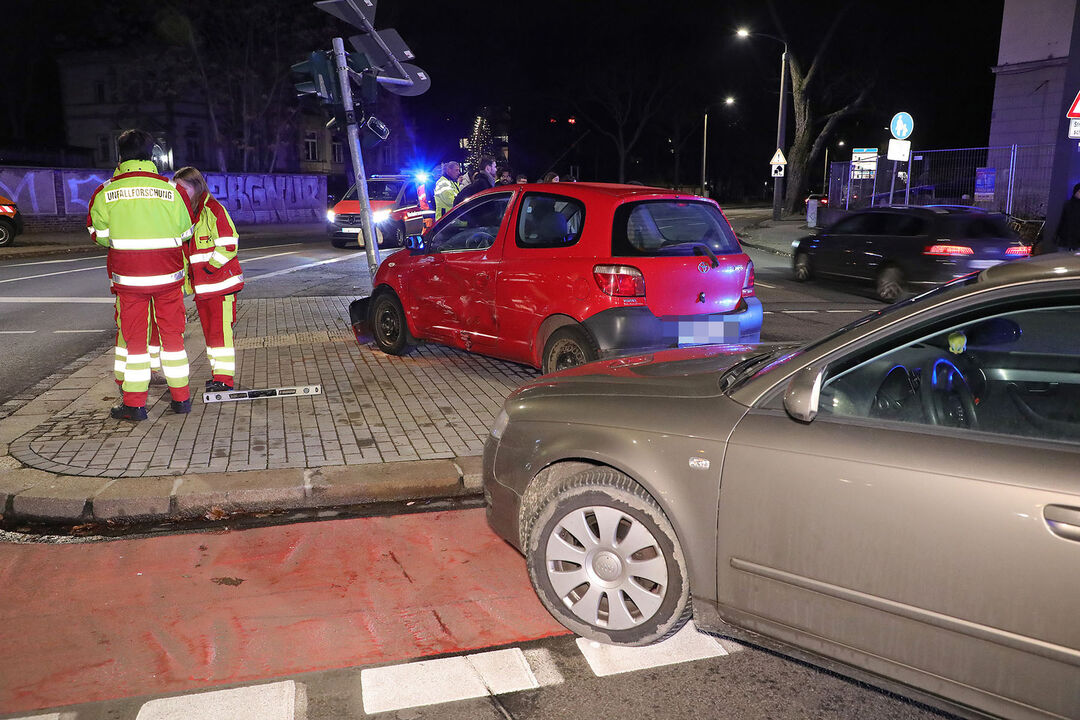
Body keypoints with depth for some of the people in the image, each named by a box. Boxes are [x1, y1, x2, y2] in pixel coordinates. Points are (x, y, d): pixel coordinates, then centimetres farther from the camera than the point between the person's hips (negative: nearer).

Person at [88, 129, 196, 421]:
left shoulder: (105, 192, -4)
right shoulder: (171, 190, -3)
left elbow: (99, 235, 5)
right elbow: (185, 232, 7)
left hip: (128, 278, -1)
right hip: (168, 276, 1)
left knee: (134, 338, 7)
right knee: (172, 334, 11)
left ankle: (134, 404, 11)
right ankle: (181, 398, 17)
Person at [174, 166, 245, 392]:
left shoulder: (214, 210, -10)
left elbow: (228, 246, -14)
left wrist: (211, 265, -16)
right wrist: (187, 277, 20)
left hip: (220, 282, -8)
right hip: (200, 285, 9)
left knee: (220, 330, -8)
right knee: (209, 330, 12)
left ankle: (225, 377, -4)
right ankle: (218, 373, 21)